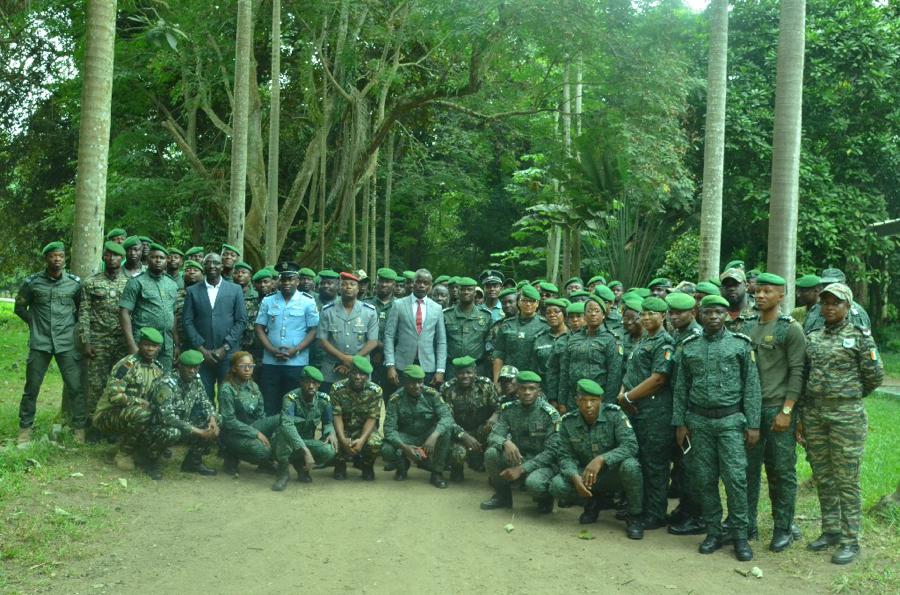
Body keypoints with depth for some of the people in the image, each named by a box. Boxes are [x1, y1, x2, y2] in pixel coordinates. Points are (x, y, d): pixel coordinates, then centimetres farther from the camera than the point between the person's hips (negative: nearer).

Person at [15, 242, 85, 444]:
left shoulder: (75, 282, 0)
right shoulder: (32, 282, -1)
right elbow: (19, 308, 11)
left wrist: (72, 323, 6)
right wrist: (36, 323, 5)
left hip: (67, 344, 0)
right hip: (40, 343, 0)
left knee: (75, 387, -2)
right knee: (31, 388, 5)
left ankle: (80, 428, 8)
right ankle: (25, 428, 17)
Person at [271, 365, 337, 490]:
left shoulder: (324, 400, -9)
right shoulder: (291, 398, -24)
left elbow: (327, 423, 10)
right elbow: (287, 425, -41)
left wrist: (331, 433, -16)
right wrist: (305, 451, -51)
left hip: (306, 442, 4)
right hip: (285, 445, -4)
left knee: (329, 451, -27)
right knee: (285, 430, -37)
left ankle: (300, 464, 6)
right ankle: (283, 472, -21)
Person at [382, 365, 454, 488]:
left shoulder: (432, 395, -15)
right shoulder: (395, 399, -16)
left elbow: (447, 417, -25)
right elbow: (389, 429, -20)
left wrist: (434, 436, -44)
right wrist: (404, 447, -38)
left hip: (428, 435, 1)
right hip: (406, 437, 0)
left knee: (445, 430, -30)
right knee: (386, 450, -30)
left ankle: (437, 473, -13)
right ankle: (403, 465, 8)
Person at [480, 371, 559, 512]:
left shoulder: (550, 414, -15)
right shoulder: (509, 409, -3)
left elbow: (551, 452, -18)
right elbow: (493, 436, -9)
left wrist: (522, 469, -26)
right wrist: (505, 442, -34)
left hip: (543, 462, -4)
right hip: (517, 457, 4)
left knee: (533, 483, -36)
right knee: (491, 453, -24)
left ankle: (545, 498, 2)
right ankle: (503, 495, 1)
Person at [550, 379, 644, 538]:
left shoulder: (614, 414, -17)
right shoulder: (568, 422, -8)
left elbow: (630, 446, -25)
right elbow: (565, 456, -7)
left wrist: (601, 459, -39)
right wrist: (574, 476, -28)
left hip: (613, 471, -3)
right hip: (584, 473, 3)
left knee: (630, 466, -37)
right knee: (557, 486, -24)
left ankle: (634, 517, -13)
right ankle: (592, 502, 9)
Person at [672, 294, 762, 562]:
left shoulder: (741, 344, 0)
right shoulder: (689, 347, 7)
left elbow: (752, 387, -2)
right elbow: (681, 388, 10)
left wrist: (753, 425, -6)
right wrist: (680, 423, 6)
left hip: (731, 420, -3)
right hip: (699, 421, 3)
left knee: (735, 477, -6)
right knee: (705, 479, 7)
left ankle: (740, 535, 4)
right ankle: (714, 532, 18)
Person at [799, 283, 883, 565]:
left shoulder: (860, 336, -4)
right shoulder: (812, 338, 10)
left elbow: (875, 375, -4)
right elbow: (803, 378, 12)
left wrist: (850, 396, 7)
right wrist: (800, 417, 9)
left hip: (847, 416, -5)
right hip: (814, 415, 5)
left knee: (847, 480, -1)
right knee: (822, 478, 12)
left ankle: (850, 540, 7)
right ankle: (830, 531, 25)